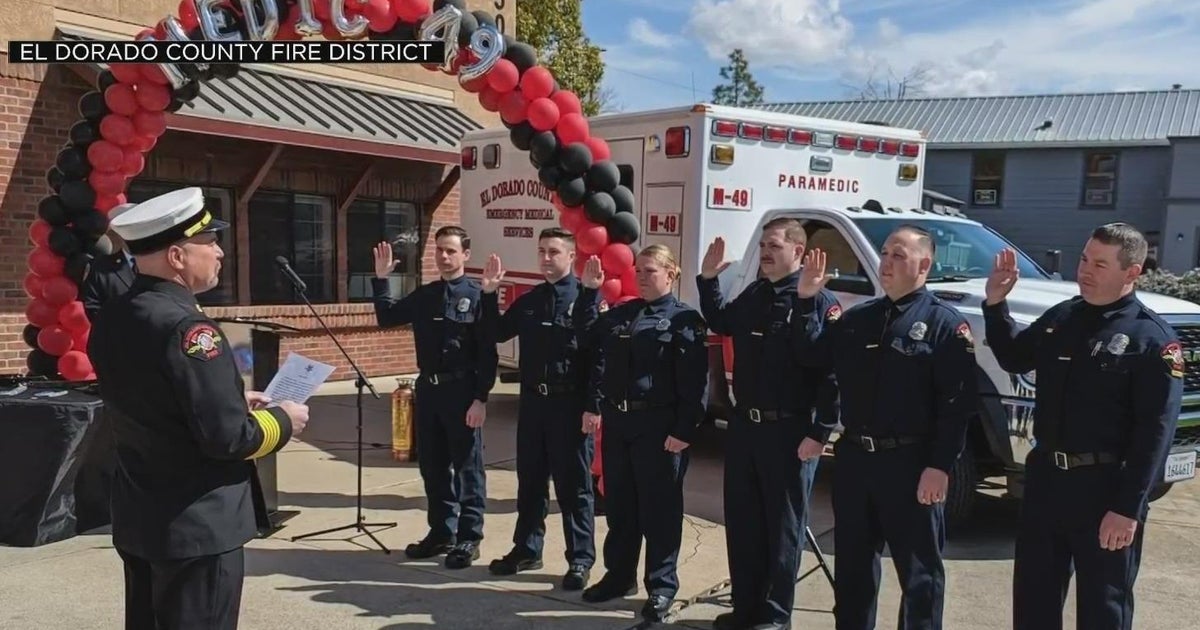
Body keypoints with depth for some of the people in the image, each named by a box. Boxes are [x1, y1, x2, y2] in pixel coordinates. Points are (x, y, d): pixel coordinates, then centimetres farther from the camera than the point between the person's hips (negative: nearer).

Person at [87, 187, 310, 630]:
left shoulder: (112, 319, 2)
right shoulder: (186, 328, -24)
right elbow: (227, 437, -26)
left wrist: (230, 399, 13)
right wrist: (283, 420, -9)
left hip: (138, 518, 9)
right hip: (197, 525, -9)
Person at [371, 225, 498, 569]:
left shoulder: (476, 295, -8)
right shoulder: (424, 295, 11)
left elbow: (488, 352, -11)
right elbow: (387, 317, 18)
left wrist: (480, 398, -16)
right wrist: (381, 278, 9)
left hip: (462, 391, -6)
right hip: (428, 388, 7)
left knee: (466, 466, 3)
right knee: (432, 465, 13)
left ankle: (469, 538, 14)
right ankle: (442, 531, 27)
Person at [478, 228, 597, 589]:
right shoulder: (529, 300, 10)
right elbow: (499, 333, 14)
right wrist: (489, 294, 4)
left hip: (570, 404, -6)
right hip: (532, 401, 6)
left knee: (573, 485, 3)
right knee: (530, 480, 15)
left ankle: (580, 560, 15)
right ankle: (526, 549, 29)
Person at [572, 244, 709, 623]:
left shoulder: (684, 318, -6)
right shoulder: (621, 314, 12)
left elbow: (694, 380, -11)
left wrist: (684, 430, -17)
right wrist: (589, 291, 11)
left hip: (658, 427, -6)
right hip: (617, 422, 6)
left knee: (659, 508, 3)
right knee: (618, 504, 15)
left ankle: (662, 587, 15)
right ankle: (620, 575, 30)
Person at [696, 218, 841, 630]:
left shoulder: (818, 300, -12)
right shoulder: (752, 295, 11)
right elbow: (720, 324, 28)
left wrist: (820, 431, -20)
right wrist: (708, 280, 14)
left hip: (789, 431, -7)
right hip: (744, 425, 7)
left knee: (782, 526, 6)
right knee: (741, 521, 14)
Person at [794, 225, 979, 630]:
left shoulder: (944, 323, -7)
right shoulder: (857, 317, 11)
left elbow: (958, 402, -12)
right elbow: (813, 357, 10)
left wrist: (940, 465, -17)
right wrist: (807, 300, 2)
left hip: (909, 462, -6)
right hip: (853, 456, 6)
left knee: (918, 568, 6)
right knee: (852, 561, 17)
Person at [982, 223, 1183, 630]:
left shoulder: (1152, 337, -12)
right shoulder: (1061, 317, 6)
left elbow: (1155, 432, -15)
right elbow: (1014, 360, 20)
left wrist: (1128, 508, -18)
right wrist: (996, 303, 6)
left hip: (1104, 488, -5)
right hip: (1044, 477, 6)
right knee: (1033, 595, 17)